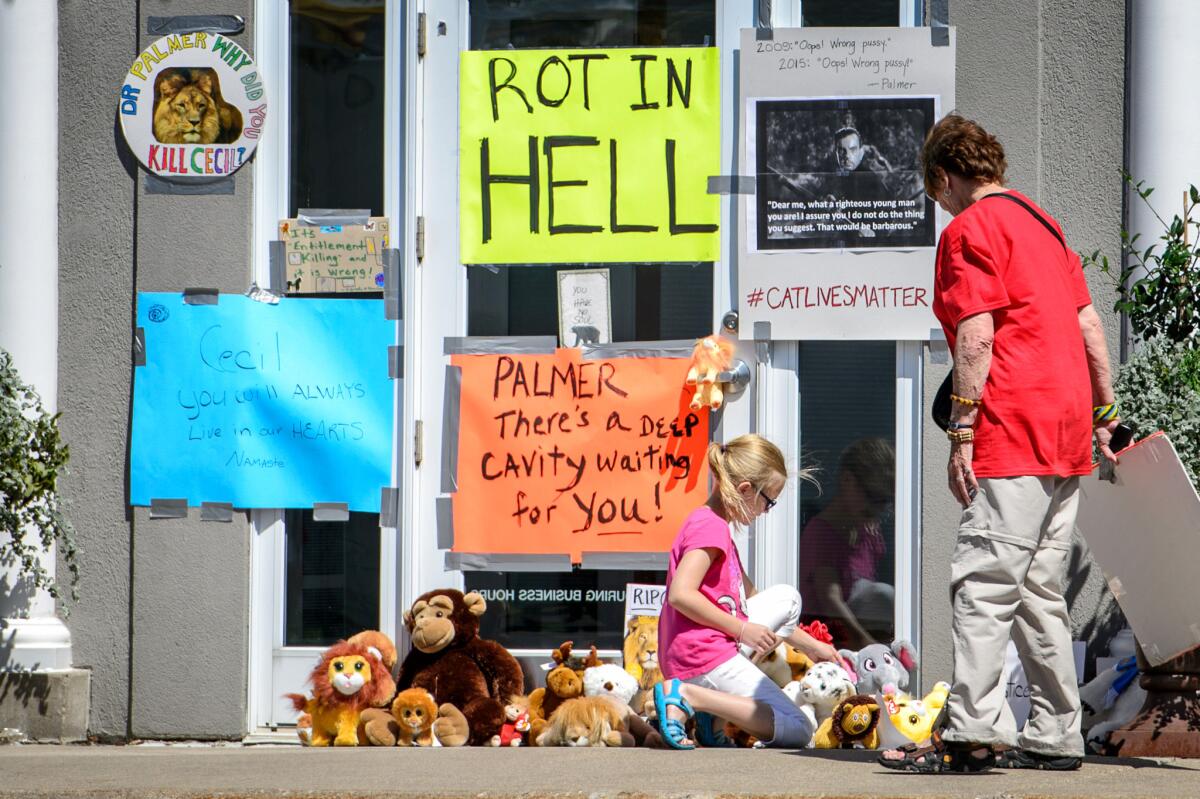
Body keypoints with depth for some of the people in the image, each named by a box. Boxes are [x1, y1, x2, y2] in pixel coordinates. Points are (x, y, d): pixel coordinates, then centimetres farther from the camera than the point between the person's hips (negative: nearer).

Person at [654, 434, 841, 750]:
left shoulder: (712, 525, 22)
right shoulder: (711, 526, -11)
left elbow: (749, 599, 27)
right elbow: (681, 594, -23)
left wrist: (810, 645, 27)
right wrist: (742, 629, -16)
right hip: (703, 659, -10)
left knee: (787, 597, 23)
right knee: (798, 731, -7)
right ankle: (685, 694, -15)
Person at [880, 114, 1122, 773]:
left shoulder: (968, 230, -6)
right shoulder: (1041, 223, 20)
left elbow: (976, 336, -15)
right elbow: (1089, 324, 19)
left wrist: (962, 431, -14)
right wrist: (1104, 414, 23)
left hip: (1013, 431, -9)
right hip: (1067, 428, 9)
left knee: (983, 581, -11)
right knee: (1040, 589, 11)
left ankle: (972, 732, -17)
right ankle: (1053, 736, 12)